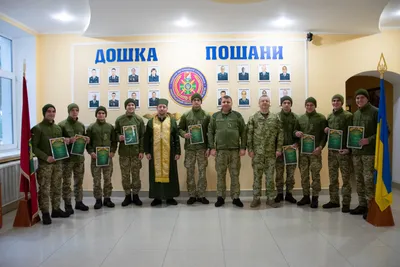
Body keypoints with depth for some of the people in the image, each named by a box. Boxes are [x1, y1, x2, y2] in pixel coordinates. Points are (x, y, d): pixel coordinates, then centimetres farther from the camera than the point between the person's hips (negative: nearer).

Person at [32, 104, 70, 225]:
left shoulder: (58, 128, 14)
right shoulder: (37, 128, -5)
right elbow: (33, 147, -10)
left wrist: (65, 142, 1)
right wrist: (46, 157, -19)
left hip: (58, 162, 6)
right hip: (44, 164, -6)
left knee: (56, 188, 12)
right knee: (44, 189, -2)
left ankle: (56, 209, 23)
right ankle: (45, 213, 6)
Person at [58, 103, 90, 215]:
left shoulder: (81, 125, 12)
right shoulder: (62, 125, -6)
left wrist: (86, 140, -1)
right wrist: (68, 140, -24)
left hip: (79, 157, 5)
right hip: (67, 158, -5)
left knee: (79, 181, 12)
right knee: (66, 182, 2)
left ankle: (79, 202, 23)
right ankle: (68, 204, 10)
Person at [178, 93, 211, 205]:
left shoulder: (206, 116, 3)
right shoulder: (185, 116, 6)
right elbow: (180, 129, 9)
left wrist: (209, 148, -4)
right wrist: (184, 134, -14)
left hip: (202, 148, 0)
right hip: (189, 148, 1)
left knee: (202, 172, 3)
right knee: (190, 172, 4)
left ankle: (201, 195, 14)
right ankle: (192, 195, 15)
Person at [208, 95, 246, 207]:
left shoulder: (237, 115, 4)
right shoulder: (215, 116, 6)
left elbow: (243, 132, 3)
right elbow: (210, 132, 5)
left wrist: (243, 147, -3)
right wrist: (212, 147, -3)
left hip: (235, 150, 0)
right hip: (220, 150, 1)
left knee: (235, 174, 5)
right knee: (220, 175, 7)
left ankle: (236, 197, 16)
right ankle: (220, 197, 17)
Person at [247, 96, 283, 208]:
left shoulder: (275, 118, 5)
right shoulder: (253, 118, 1)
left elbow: (280, 133, 3)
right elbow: (249, 135, -1)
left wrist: (279, 149, -3)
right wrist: (250, 149, -7)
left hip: (271, 152, 1)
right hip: (257, 152, -1)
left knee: (270, 176, 7)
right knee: (257, 176, 5)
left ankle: (270, 198, 17)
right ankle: (256, 198, 15)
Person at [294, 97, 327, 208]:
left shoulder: (321, 118, 1)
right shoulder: (300, 118, 12)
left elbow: (325, 134, -2)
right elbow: (295, 130, 20)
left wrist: (320, 147, -15)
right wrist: (296, 133, -5)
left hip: (315, 150, -4)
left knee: (315, 174, -1)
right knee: (304, 174, 7)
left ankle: (315, 198, 9)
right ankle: (306, 196, 18)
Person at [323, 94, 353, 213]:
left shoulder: (348, 115, -4)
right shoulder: (329, 116, 13)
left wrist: (348, 148, -17)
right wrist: (326, 131, -1)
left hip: (344, 151, -5)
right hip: (331, 150, 6)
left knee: (345, 178, 1)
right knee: (332, 177, 10)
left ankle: (346, 203, 8)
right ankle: (334, 201, 20)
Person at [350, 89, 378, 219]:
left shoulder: (375, 112, -5)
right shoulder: (355, 114, 16)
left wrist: (369, 140, -19)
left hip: (369, 152, -7)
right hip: (356, 152, 7)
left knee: (369, 180, -5)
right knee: (359, 180, 11)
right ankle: (362, 205, 20)